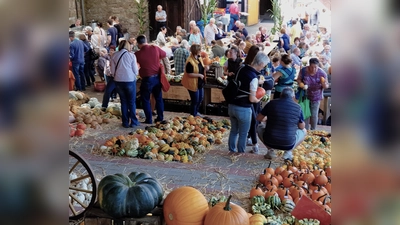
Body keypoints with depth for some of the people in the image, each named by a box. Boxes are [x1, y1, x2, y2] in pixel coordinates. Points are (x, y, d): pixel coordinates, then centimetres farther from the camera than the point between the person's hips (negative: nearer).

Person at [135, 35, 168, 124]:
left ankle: (149, 119, 11)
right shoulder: (155, 48, -4)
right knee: (158, 98, 16)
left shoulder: (138, 54, -12)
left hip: (147, 79, -4)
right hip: (157, 77, 4)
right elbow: (165, 57, 6)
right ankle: (160, 117, 22)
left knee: (145, 100, 10)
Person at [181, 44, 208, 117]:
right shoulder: (190, 62, -24)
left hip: (200, 82, 9)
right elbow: (189, 74, -24)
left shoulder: (199, 58, 3)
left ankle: (196, 112, 40)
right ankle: (193, 115, 20)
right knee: (195, 100, 3)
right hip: (193, 83, -9)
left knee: (200, 98, 19)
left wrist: (205, 68, -4)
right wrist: (199, 75, -25)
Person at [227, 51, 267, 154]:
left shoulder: (242, 68, 0)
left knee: (234, 130, 21)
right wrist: (258, 100, 3)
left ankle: (232, 151, 34)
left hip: (232, 105, 7)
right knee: (243, 134, 11)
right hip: (243, 109, -7)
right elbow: (251, 99, -17)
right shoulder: (254, 77, -21)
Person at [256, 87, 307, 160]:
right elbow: (302, 127, 10)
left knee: (259, 128, 30)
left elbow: (259, 118, 10)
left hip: (269, 142, 1)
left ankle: (270, 150, 13)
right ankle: (288, 152, 9)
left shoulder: (272, 103, -2)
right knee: (304, 131, 27)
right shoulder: (298, 107, -4)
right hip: (288, 145, -1)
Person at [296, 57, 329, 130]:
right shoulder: (303, 70, -16)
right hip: (305, 96, 1)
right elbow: (298, 79, 0)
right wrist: (301, 84, -21)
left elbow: (326, 86, -7)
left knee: (314, 115, 5)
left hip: (316, 97, -1)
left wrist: (324, 85, -30)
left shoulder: (322, 73, -16)